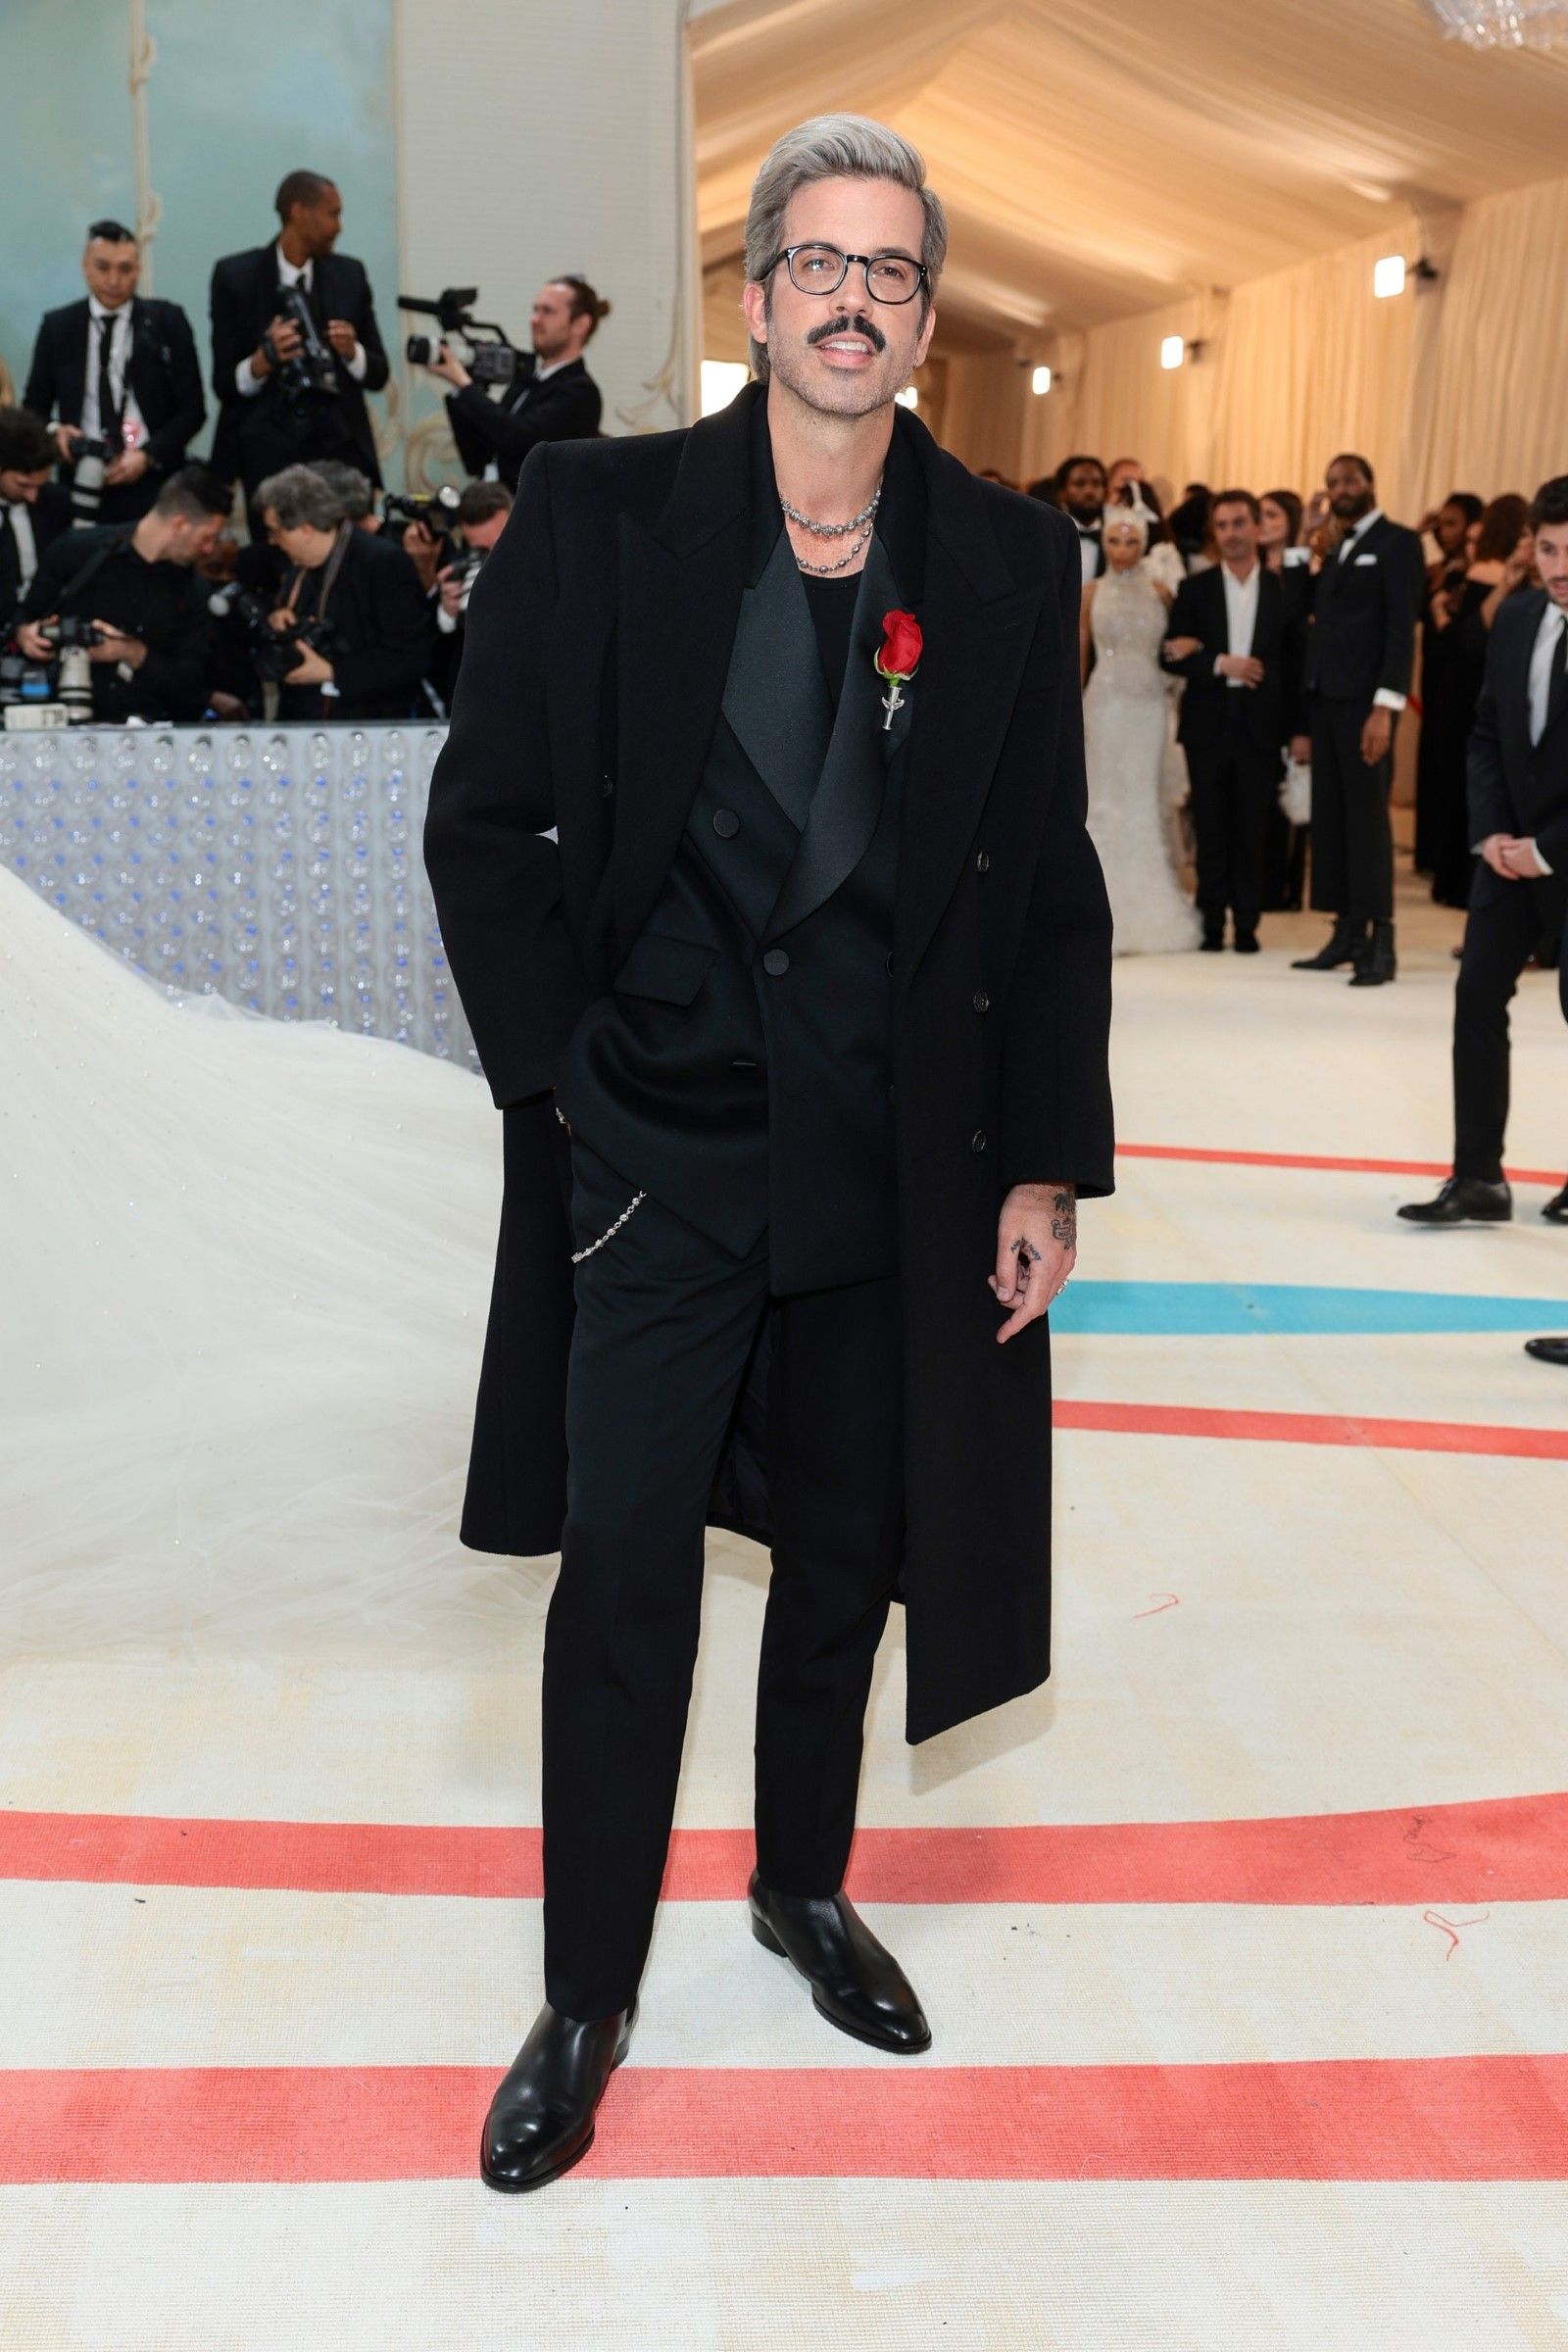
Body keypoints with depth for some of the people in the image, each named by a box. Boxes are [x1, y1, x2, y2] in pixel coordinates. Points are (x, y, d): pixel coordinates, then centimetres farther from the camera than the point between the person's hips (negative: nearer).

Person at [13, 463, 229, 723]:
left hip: (149, 726, 0)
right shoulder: (77, 551, 2)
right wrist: (25, 633, -7)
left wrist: (135, 654, -10)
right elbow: (25, 616, 15)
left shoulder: (191, 590, 7)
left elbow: (190, 682, 4)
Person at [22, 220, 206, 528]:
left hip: (153, 484, -1)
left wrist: (148, 455, -11)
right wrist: (54, 431, -8)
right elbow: (34, 405, 15)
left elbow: (192, 408, 3)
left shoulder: (167, 321, 3)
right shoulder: (58, 326, 8)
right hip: (83, 487, 1)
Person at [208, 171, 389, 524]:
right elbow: (223, 382, 0)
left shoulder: (349, 274, 10)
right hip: (270, 450, -2)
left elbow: (378, 374, 12)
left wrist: (351, 351, -9)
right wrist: (262, 361, -20)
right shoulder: (235, 275, 1)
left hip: (342, 445, 2)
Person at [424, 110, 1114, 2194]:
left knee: (848, 1555, 15)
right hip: (653, 1151, -2)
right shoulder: (598, 517, -3)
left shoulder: (1010, 565, 2)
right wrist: (559, 1075, -5)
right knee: (626, 1575, 1)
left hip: (895, 1166, 3)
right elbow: (487, 824, 1)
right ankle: (587, 2000, 19)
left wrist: (1047, 1162, 0)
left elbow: (1051, 891, 4)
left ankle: (807, 1887, 39)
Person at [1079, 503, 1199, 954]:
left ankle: (1146, 915, 7)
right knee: (1105, 800, -1)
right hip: (1105, 703, -1)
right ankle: (1107, 916, 2)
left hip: (1149, 703, 1)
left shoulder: (1159, 592, 7)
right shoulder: (1092, 592, 4)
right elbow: (1079, 653, 5)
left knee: (1144, 798, 2)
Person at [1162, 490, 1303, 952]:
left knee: (1252, 829, 2)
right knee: (1210, 827, 4)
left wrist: (1294, 731, -3)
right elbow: (1173, 656, 0)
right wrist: (1219, 664, -15)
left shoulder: (1281, 589, 4)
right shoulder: (1195, 589, 6)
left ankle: (1247, 923, 9)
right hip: (1208, 724, 1)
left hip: (1260, 725, -1)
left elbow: (1294, 665, 3)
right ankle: (1211, 921, 11)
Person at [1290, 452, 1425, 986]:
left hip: (1364, 702, -8)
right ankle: (1347, 934, 11)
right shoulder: (1338, 552, 22)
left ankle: (1380, 943, -6)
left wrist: (1385, 706, -19)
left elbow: (1402, 627, -12)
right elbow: (1318, 623, 16)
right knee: (1330, 818, 6)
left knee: (1367, 817, -8)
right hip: (1325, 701, 8)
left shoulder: (1397, 543, -2)